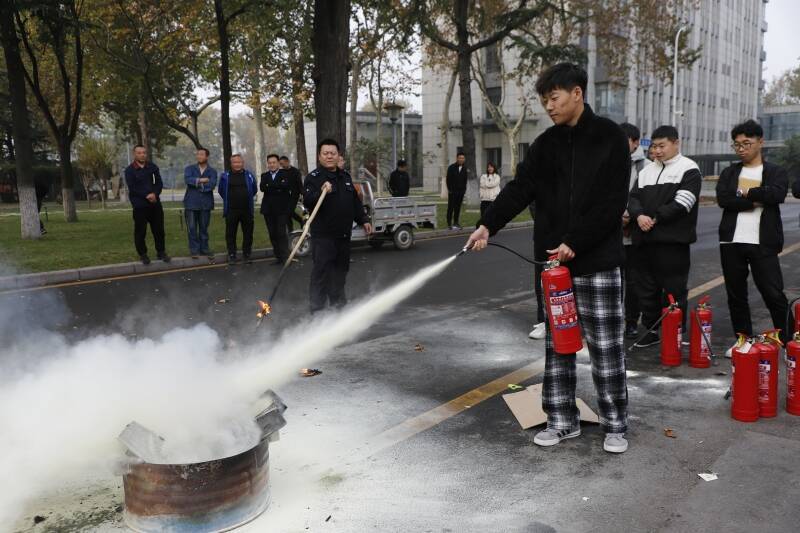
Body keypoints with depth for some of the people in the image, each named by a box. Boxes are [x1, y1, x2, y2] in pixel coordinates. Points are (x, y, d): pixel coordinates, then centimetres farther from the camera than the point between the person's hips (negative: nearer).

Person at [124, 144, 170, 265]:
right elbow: (132, 188, -9)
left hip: (155, 203, 3)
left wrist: (154, 194, -15)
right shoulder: (129, 170, -2)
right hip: (139, 205, -3)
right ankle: (143, 254, 11)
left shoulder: (152, 167, 8)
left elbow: (159, 183, 4)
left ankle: (161, 252, 19)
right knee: (140, 231, 0)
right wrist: (147, 196, -17)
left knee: (159, 229, 7)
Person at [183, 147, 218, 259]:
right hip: (191, 203, 0)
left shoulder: (212, 171, 6)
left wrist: (196, 183, -8)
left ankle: (204, 248, 18)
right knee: (192, 228, 1)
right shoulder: (189, 169, 9)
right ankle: (194, 249, 9)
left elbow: (212, 184, -12)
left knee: (204, 228, 8)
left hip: (205, 203, 0)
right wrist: (201, 180, -16)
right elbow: (187, 179, -12)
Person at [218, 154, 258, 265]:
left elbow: (254, 190, 16)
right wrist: (229, 200, 11)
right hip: (231, 210, -1)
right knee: (231, 234, 0)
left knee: (248, 233, 4)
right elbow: (221, 190, 14)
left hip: (246, 210, 1)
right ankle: (232, 255, 7)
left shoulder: (249, 175, 6)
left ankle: (247, 254, 14)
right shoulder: (225, 176, 3)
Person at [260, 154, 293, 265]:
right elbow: (262, 188, -4)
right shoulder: (264, 175, 15)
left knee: (281, 233, -10)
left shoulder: (285, 173, 3)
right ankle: (278, 257, 11)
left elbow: (287, 186, -16)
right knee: (272, 234, 4)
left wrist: (270, 185, -12)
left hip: (281, 208, -4)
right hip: (268, 209, 4)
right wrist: (278, 187, -17)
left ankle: (285, 256, -5)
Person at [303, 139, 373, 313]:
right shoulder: (313, 178, -7)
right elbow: (307, 201, -22)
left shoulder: (345, 177, 15)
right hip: (323, 235, -7)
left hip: (344, 234, 7)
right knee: (322, 271, -7)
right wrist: (321, 193, -39)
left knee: (341, 269, 15)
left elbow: (355, 202, 24)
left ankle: (338, 302, 29)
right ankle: (317, 308, 0)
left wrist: (363, 220, 20)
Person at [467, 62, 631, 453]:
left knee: (606, 346, 2)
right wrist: (488, 225, -16)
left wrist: (574, 243, -17)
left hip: (598, 260, -4)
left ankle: (615, 425, 15)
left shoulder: (609, 138, -4)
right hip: (553, 260, 5)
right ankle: (562, 420, 20)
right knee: (557, 344, 9)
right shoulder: (545, 144, 10)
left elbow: (612, 202, -10)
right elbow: (520, 189, 0)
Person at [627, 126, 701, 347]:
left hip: (673, 240, -6)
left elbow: (682, 203, -13)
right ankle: (650, 330, 23)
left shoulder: (689, 169, -1)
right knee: (646, 288, 11)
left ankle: (677, 334, 10)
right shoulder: (646, 171, 18)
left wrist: (655, 219, -14)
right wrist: (639, 216, -11)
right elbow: (634, 197, 9)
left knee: (674, 289, -1)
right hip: (644, 240, 6)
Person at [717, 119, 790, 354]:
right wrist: (756, 201, -12)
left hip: (763, 244, -3)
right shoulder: (729, 172, 12)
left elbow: (777, 194, -16)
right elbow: (723, 199, -7)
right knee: (736, 296, 9)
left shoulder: (776, 172, 6)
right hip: (731, 243, 3)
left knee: (774, 295, -4)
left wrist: (746, 192, -7)